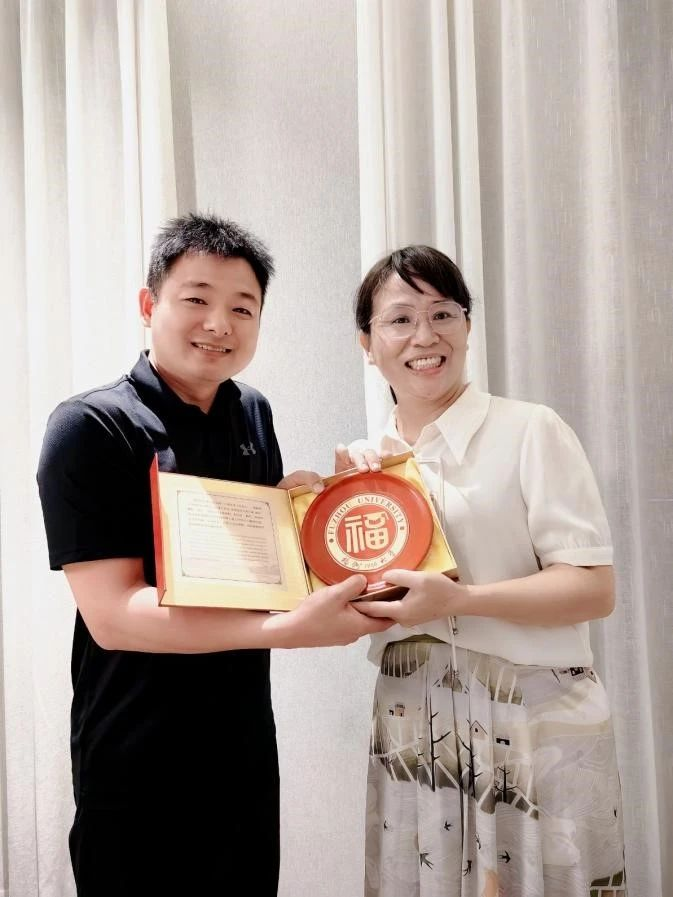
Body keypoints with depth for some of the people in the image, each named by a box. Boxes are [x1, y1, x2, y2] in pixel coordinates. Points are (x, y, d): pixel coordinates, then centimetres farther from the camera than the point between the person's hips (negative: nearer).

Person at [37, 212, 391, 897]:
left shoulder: (253, 415, 5)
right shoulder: (90, 427, -15)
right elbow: (112, 614, -22)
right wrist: (291, 628, -31)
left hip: (248, 747, 6)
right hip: (138, 768, -6)